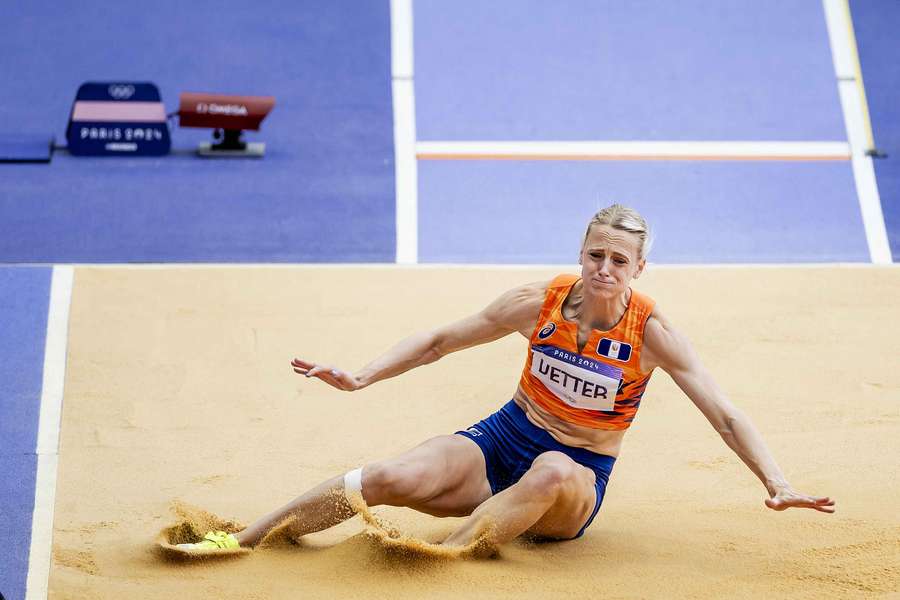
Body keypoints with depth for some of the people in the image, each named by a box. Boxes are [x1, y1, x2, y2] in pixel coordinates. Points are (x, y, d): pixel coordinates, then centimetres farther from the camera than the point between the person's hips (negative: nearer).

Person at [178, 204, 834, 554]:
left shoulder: (652, 332, -12)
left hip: (576, 482, -1)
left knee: (552, 471, -42)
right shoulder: (540, 303, -7)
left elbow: (725, 416, -12)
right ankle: (243, 538, -19)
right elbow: (439, 341, 3)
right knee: (393, 478, -27)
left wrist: (777, 485, -22)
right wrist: (361, 377, -3)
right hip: (501, 442, 1)